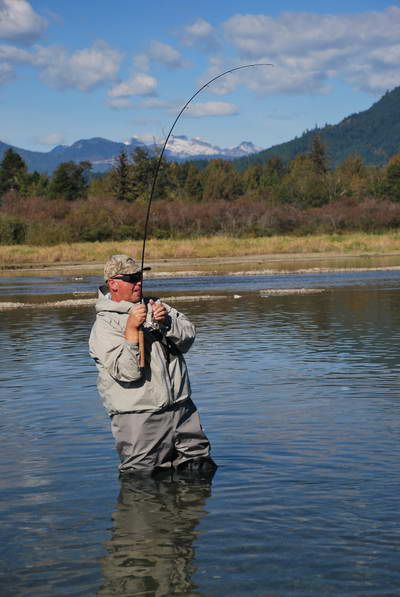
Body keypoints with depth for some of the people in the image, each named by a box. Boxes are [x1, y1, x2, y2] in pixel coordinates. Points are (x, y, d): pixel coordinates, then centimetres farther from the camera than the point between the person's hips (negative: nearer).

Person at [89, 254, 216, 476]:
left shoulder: (154, 306, 14)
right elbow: (126, 372, -18)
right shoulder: (104, 326, -6)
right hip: (139, 419, -6)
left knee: (201, 467, 13)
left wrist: (166, 322, -15)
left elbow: (188, 336, 3)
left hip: (181, 408, 6)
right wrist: (131, 329, -25)